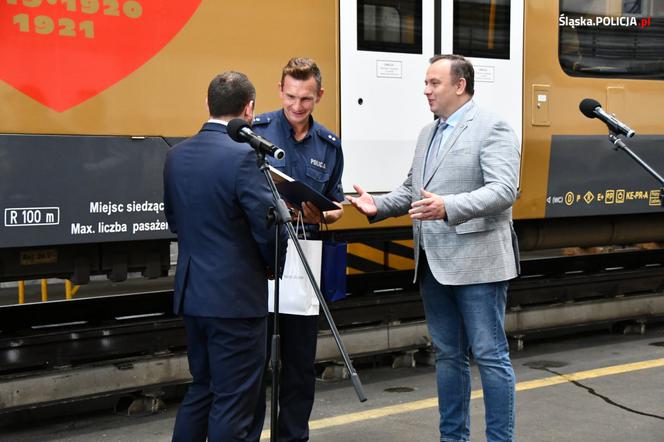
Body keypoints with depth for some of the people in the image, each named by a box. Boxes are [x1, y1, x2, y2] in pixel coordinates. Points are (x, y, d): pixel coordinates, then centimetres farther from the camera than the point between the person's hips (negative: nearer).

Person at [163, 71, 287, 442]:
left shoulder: (177, 155, 6)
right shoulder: (244, 156, -17)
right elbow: (270, 226, -16)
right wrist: (273, 266, 3)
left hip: (193, 292, 7)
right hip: (237, 297, -7)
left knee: (202, 389, 21)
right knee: (233, 401, 3)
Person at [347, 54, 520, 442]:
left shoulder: (493, 129, -9)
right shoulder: (428, 133, 17)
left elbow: (504, 190, -20)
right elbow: (412, 190, 19)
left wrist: (449, 207, -33)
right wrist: (378, 205, 0)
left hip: (477, 263, -8)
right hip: (434, 264, 8)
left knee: (490, 356, 0)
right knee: (448, 355, 15)